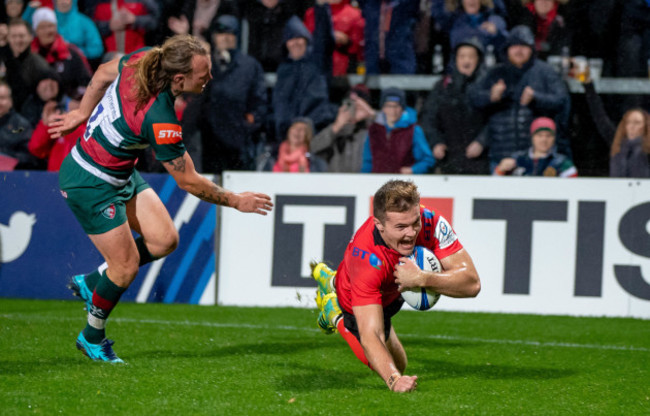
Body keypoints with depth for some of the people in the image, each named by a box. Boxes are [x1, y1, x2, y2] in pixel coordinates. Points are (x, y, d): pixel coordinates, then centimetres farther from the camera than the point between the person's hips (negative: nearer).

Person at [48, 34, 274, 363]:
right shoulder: (159, 119, -34)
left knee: (164, 239, 4)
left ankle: (91, 283, 23)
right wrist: (236, 201, -10)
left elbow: (104, 73, 9)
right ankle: (92, 338, 22)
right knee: (126, 266, -1)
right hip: (91, 184, -9)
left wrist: (82, 113, 23)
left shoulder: (141, 61, -14)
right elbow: (188, 181, -22)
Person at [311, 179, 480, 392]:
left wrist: (422, 279, -53)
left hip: (394, 293, 5)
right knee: (395, 365, 10)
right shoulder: (366, 260, -49)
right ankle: (336, 315, 24)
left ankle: (330, 281, 52)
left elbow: (471, 284, -38)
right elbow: (370, 335, -51)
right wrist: (394, 379, -67)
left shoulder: (430, 222, -38)